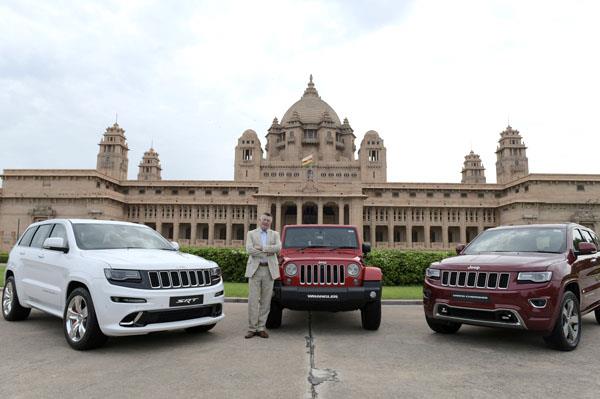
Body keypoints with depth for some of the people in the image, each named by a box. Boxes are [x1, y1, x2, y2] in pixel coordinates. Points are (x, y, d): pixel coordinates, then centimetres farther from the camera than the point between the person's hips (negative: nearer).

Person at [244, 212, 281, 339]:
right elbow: (249, 249, -9)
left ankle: (261, 328, 11)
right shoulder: (251, 234, 8)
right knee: (253, 300, -2)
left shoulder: (275, 234, 12)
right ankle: (252, 328, 5)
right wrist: (268, 252, -10)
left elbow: (278, 248, -7)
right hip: (255, 269, -1)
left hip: (269, 270, 1)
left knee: (265, 300, 3)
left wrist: (261, 248, -12)